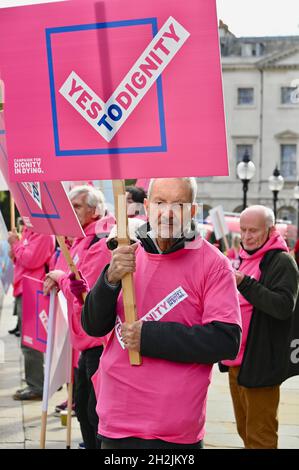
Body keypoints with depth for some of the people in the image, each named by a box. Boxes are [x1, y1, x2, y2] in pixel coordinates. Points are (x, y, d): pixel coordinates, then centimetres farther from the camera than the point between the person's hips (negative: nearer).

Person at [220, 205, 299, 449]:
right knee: (245, 430, 19)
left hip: (260, 363, -9)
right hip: (236, 360, 9)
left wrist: (244, 283, -29)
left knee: (260, 436, -3)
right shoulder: (244, 259, 15)